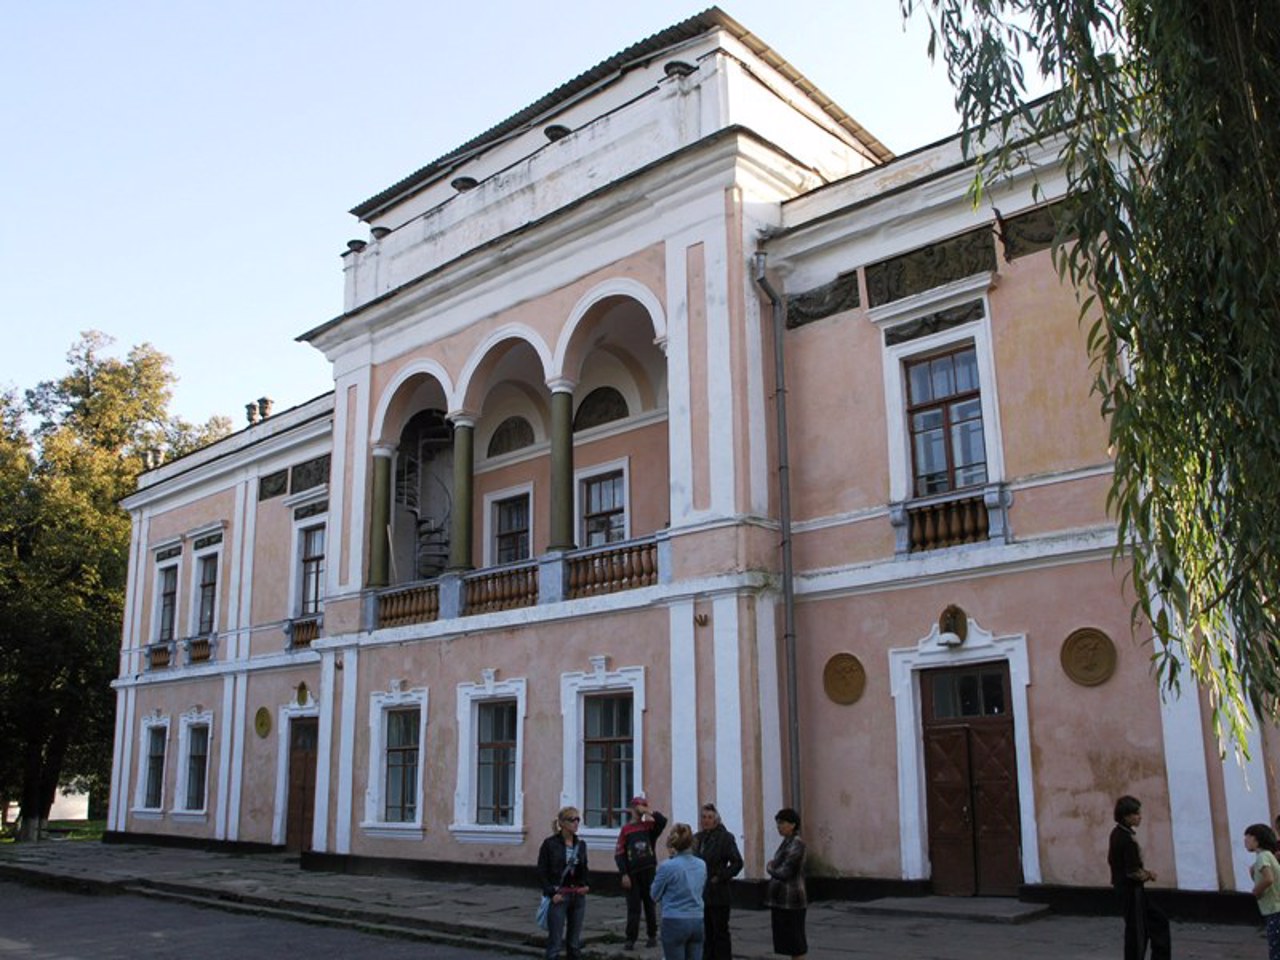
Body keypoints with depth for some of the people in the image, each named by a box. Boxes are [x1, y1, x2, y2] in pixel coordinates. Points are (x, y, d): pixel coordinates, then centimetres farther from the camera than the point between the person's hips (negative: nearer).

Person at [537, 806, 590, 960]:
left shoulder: (581, 844, 8)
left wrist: (584, 885, 3)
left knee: (575, 942, 10)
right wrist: (552, 893, -14)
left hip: (578, 896, 5)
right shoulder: (550, 843, -7)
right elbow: (542, 872, -6)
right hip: (558, 896, -5)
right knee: (555, 941, -4)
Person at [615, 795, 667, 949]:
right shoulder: (625, 829, 0)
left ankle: (652, 936, 19)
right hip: (633, 874, -2)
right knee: (633, 908, -1)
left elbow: (662, 821, -15)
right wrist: (624, 874, -10)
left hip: (649, 872, 2)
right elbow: (619, 854, -4)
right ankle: (630, 939, 2)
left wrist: (648, 811, -14)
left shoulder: (649, 826, 5)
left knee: (650, 905, 9)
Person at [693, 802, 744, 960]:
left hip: (717, 895, -6)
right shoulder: (697, 837, 10)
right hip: (700, 894, 6)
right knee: (706, 933, 12)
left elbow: (737, 863, -11)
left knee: (720, 932, 1)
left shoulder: (725, 837, -7)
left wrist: (720, 878, -13)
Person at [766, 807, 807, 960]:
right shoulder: (786, 842, 13)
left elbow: (784, 872, -20)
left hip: (790, 901, -9)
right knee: (787, 942, 11)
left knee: (795, 942, -3)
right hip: (781, 901, 9)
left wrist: (770, 868, -2)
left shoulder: (796, 843, -14)